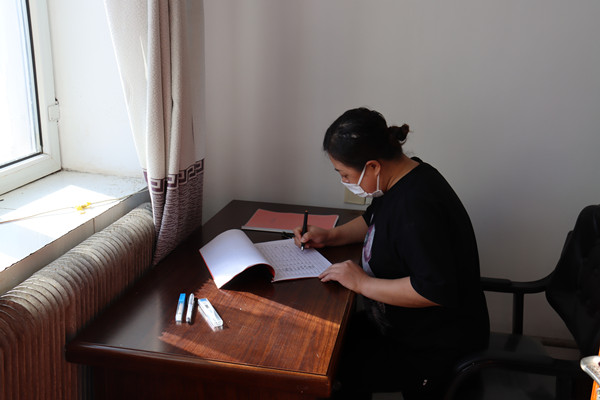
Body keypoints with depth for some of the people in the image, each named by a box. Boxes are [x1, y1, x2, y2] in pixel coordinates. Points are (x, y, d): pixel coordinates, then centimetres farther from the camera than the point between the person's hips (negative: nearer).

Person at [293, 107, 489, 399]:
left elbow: (435, 290, -34)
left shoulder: (417, 204, -30)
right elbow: (373, 220, 21)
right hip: (404, 325, 10)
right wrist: (330, 236, 6)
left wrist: (362, 283, -25)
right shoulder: (401, 180, 0)